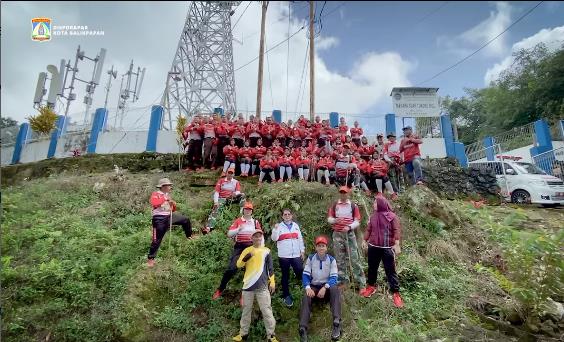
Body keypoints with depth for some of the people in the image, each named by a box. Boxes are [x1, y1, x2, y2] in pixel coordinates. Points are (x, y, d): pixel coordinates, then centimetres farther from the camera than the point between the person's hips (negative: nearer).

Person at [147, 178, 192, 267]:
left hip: (169, 217, 6)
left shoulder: (168, 196, 12)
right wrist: (165, 199, -23)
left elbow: (173, 210, 17)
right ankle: (150, 259, 11)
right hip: (159, 219, -6)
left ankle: (189, 236, 30)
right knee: (157, 240, -3)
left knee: (186, 220, 10)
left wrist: (173, 204, -4)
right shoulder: (155, 194, -7)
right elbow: (154, 204, -29)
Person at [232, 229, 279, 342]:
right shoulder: (247, 250, 5)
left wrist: (272, 282, 0)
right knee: (246, 310, 12)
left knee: (266, 310, -1)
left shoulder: (266, 251, 4)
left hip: (262, 286, -1)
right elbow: (238, 265, -4)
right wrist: (248, 256, -19)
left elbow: (270, 268, 7)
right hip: (248, 285, 2)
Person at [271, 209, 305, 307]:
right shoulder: (279, 226, 2)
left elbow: (300, 239, 13)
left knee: (300, 273, -5)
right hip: (284, 255, -2)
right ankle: (286, 296, 20)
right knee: (285, 276, 7)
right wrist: (275, 229, -23)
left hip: (296, 255, 2)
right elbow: (274, 238, -8)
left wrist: (302, 251, 10)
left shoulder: (296, 226, 11)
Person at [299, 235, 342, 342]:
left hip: (327, 286, -1)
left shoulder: (331, 260, -3)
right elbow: (305, 275, -4)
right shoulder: (310, 258, 0)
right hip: (314, 287, 1)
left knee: (335, 289, -34)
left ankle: (336, 323, -42)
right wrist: (308, 288, -24)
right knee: (306, 297, -31)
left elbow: (333, 278, -10)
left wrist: (325, 287, -28)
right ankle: (303, 328, -39)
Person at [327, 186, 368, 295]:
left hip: (350, 234, -2)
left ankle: (362, 284, 1)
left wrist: (349, 227, -19)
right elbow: (329, 219, 9)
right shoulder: (334, 206, 8)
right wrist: (335, 220, -13)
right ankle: (343, 281, 19)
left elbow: (357, 221, -1)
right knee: (340, 260, 8)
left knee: (354, 259, -5)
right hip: (337, 235, 2)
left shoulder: (353, 206, 2)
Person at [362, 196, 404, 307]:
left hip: (387, 248, -5)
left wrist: (397, 244, -19)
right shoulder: (373, 216, 6)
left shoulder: (392, 216, -8)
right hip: (373, 247, 5)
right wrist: (365, 240, 10)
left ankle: (396, 293, 11)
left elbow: (397, 231, -13)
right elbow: (369, 229, 11)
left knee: (390, 271, 1)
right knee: (372, 268, 16)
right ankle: (371, 286, 35)